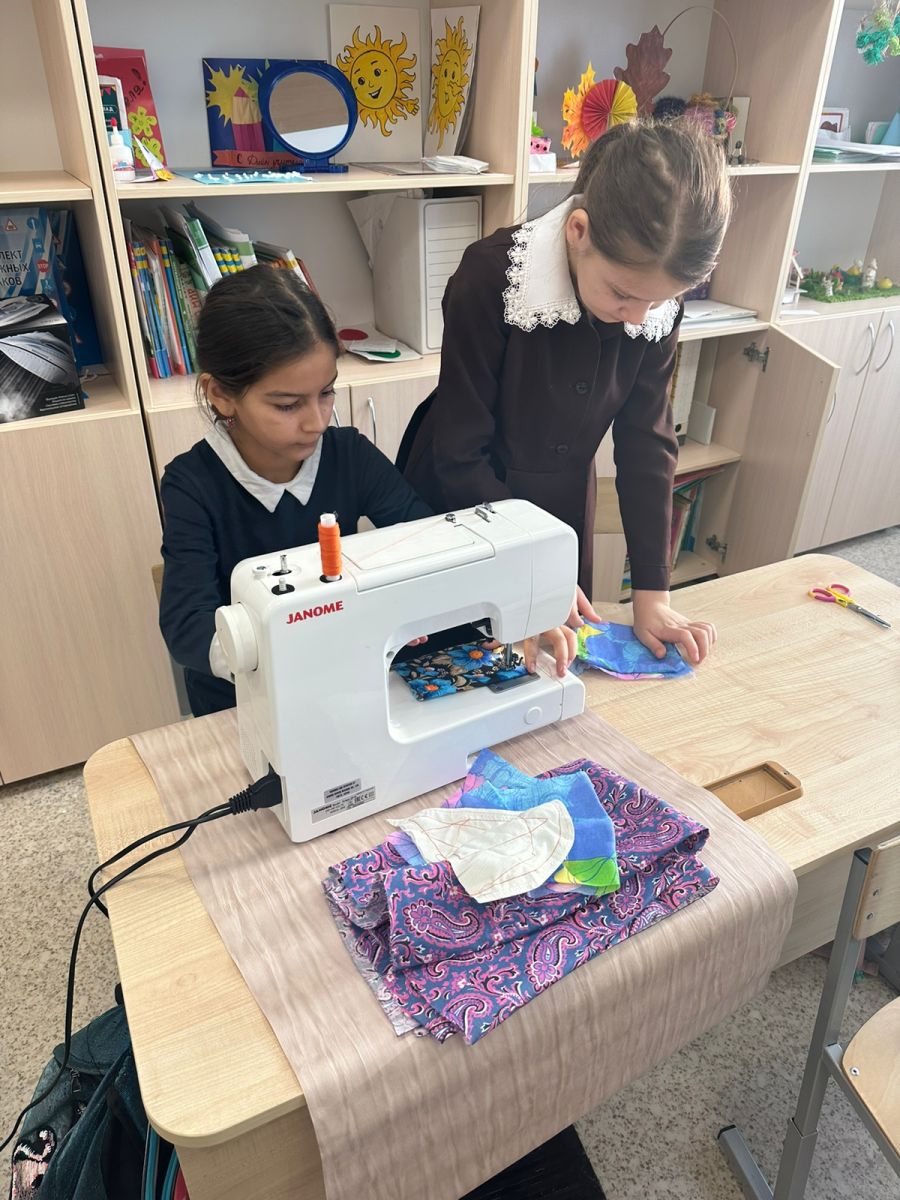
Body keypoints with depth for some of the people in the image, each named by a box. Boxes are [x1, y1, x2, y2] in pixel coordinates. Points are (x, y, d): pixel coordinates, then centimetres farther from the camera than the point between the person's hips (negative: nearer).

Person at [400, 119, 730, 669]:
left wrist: (652, 593, -12)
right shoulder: (493, 276, -27)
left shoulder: (659, 300, -13)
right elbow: (461, 454, -23)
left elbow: (646, 443, -8)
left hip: (564, 505, 4)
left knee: (560, 659, 20)